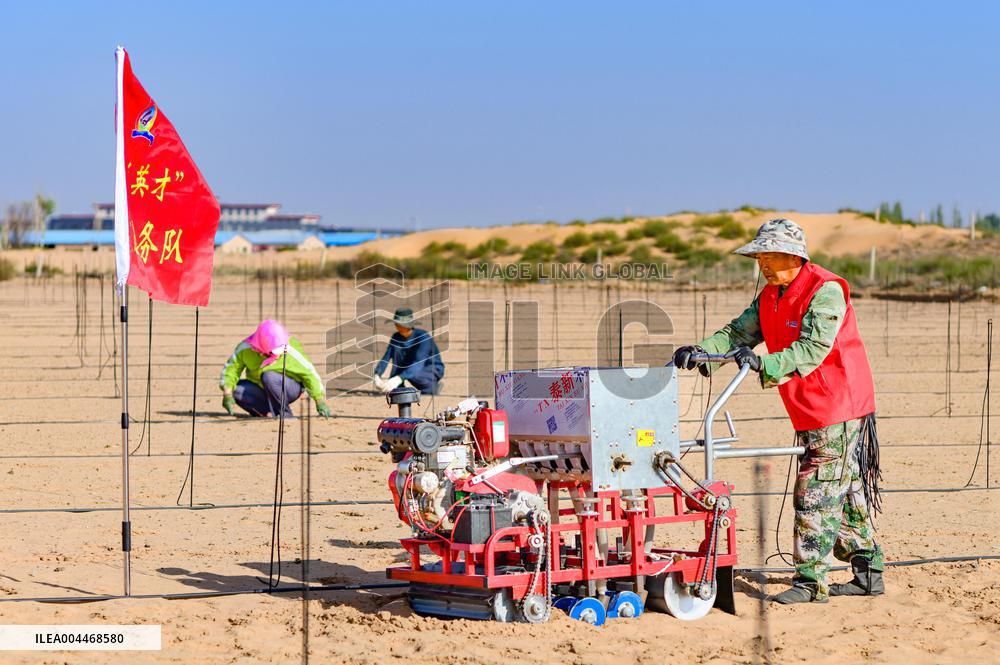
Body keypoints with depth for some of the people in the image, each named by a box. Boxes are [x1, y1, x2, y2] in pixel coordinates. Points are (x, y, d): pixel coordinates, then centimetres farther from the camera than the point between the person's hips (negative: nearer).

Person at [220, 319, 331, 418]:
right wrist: (227, 395, -22)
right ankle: (268, 413, -11)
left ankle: (284, 413, -16)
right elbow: (231, 368, -10)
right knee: (237, 391, -23)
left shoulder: (291, 351, -25)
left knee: (269, 376, -34)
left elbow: (309, 374, -18)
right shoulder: (246, 348, -18)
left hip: (289, 389, -3)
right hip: (263, 391, 3)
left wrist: (320, 402, -21)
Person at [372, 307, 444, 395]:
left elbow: (419, 363, -41)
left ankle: (432, 387, -6)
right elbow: (386, 358, -13)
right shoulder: (396, 337, -9)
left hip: (434, 371, -6)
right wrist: (376, 375, -35)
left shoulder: (423, 337, -28)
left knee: (413, 373, -38)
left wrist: (399, 378, -56)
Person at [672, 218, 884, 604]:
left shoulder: (825, 291, -17)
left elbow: (813, 348, -27)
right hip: (811, 414, 9)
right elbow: (739, 333, 6)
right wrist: (702, 351, -13)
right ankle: (868, 573, 21)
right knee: (846, 493, 14)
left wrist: (764, 365, -38)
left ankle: (811, 582, -8)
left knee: (816, 495, -10)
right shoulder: (770, 298, 12)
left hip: (838, 408, -9)